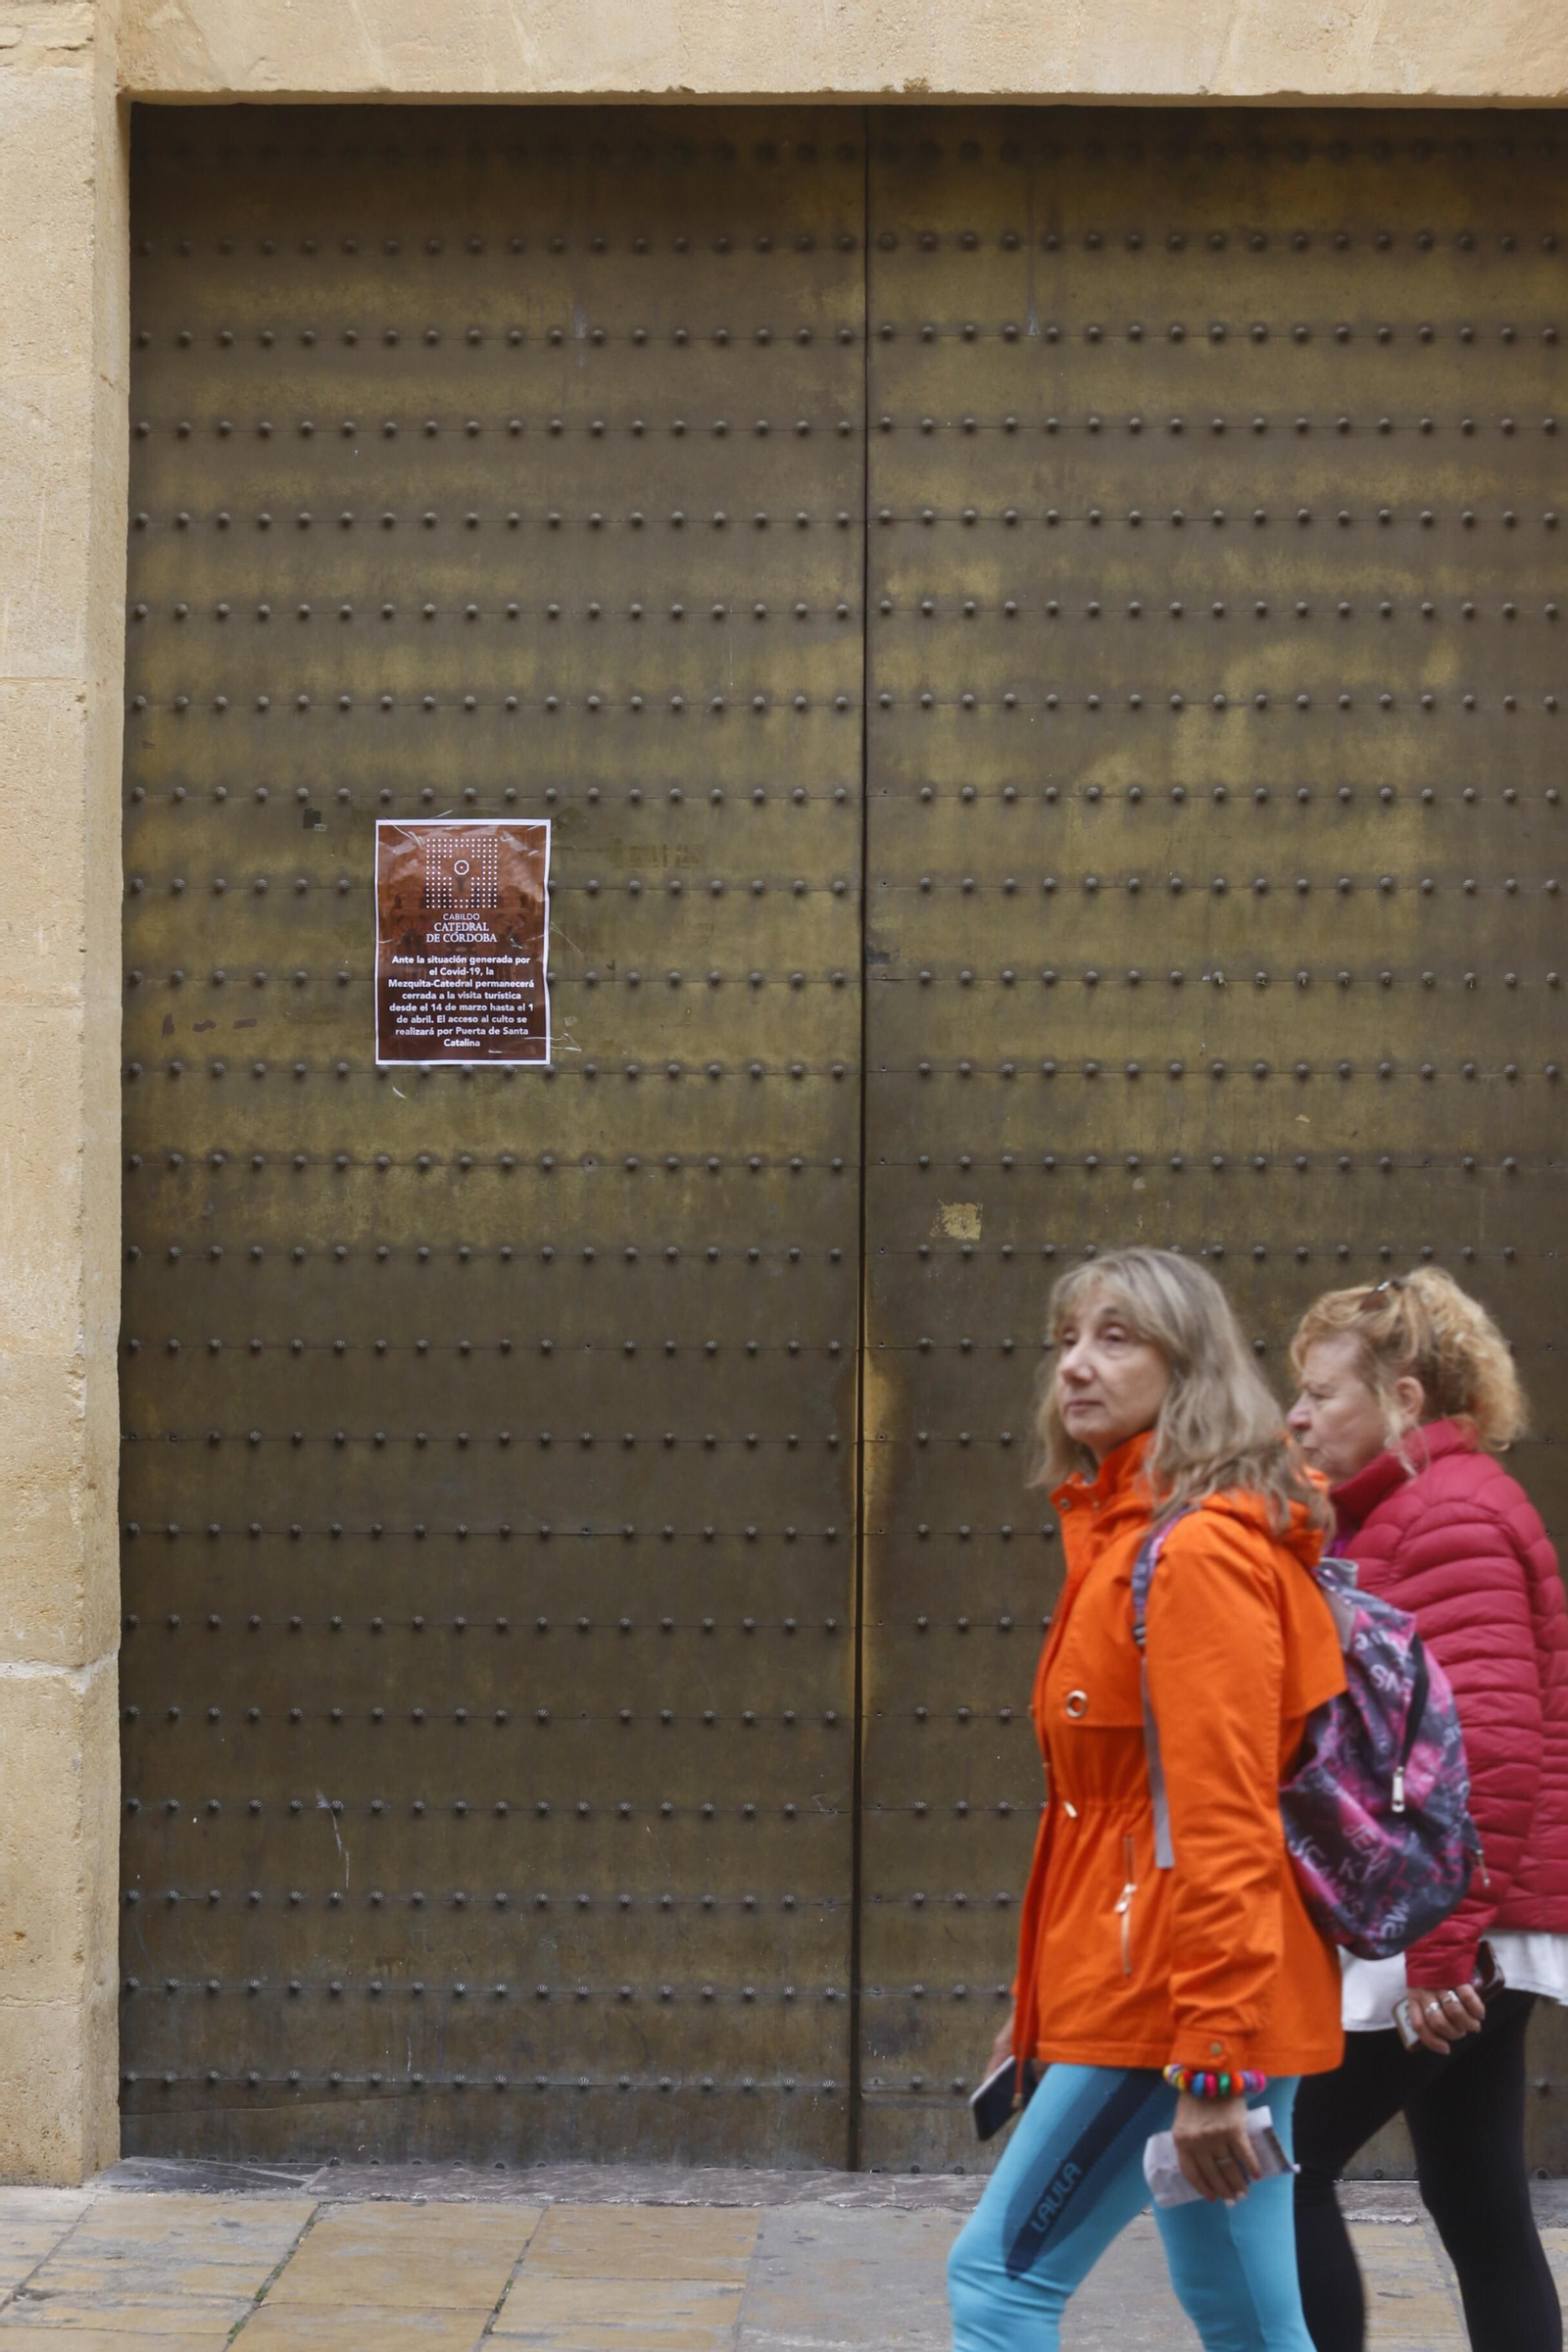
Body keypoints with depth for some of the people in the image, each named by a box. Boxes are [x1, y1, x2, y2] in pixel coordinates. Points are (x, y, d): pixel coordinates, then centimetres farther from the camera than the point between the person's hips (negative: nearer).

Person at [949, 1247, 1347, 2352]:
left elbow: (1224, 1816, -21)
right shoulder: (1129, 1535, 15)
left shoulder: (1199, 1548, -15)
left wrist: (1213, 2060, -23)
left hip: (1177, 1999, -10)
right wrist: (1045, 2007, 20)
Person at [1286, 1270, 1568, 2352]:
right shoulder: (1408, 1513, 19)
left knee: (1289, 2161, -7)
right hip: (1463, 1930, 10)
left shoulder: (1452, 1513, -12)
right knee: (1477, 2201, 10)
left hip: (1448, 1932, -10)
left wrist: (1440, 1945, -24)